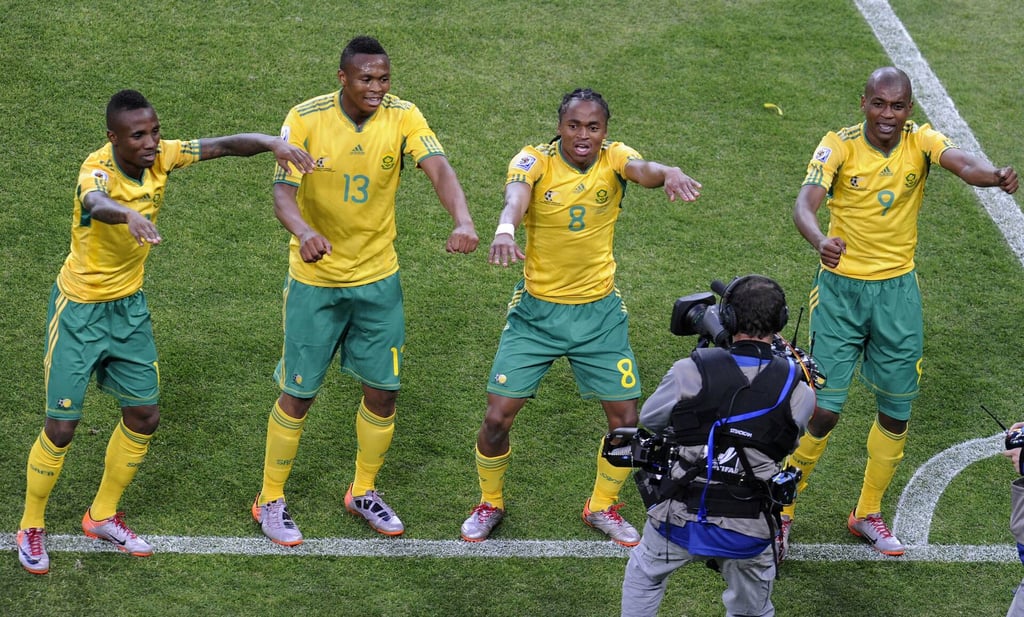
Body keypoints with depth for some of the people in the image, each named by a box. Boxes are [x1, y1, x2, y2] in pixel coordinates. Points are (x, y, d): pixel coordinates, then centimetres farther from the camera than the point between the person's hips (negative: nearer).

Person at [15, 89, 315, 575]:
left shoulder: (160, 156, -11)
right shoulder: (98, 168, -29)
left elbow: (224, 146, -11)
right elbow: (95, 202, -52)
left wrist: (272, 143, -31)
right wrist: (129, 215, -75)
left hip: (129, 305, 6)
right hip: (80, 309, -6)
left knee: (144, 415, 10)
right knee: (61, 426, -3)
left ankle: (103, 515, 31)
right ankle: (31, 526, 21)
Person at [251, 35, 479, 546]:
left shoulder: (402, 116, -10)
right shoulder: (305, 119, -16)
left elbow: (438, 169, -24)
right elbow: (283, 191, -22)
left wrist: (463, 221, -43)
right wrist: (304, 231, -45)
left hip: (378, 277, 3)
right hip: (315, 278, -3)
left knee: (383, 389, 8)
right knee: (299, 393, 4)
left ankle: (363, 492, 32)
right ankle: (270, 501, 23)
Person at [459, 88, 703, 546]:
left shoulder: (613, 159, -9)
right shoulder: (536, 160, -14)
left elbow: (643, 169, -33)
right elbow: (516, 193, -37)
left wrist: (669, 174, -58)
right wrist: (505, 228, -60)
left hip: (600, 312, 2)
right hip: (537, 310, -2)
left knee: (625, 420, 1)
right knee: (498, 417, -4)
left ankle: (602, 506, 28)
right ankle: (490, 503, 24)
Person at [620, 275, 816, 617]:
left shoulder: (690, 372, -14)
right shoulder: (798, 391, -10)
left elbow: (649, 419, 2)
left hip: (683, 519, 0)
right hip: (750, 534, 1)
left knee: (644, 576, 30)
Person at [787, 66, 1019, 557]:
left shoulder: (921, 141, -7)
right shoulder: (839, 146, -13)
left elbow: (964, 164, -27)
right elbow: (805, 203, -27)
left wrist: (996, 176, -51)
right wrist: (819, 240, -50)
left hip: (898, 290, 3)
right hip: (842, 286, -3)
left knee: (895, 411, 9)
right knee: (824, 409, -5)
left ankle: (868, 514, 29)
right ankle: (782, 509, 15)